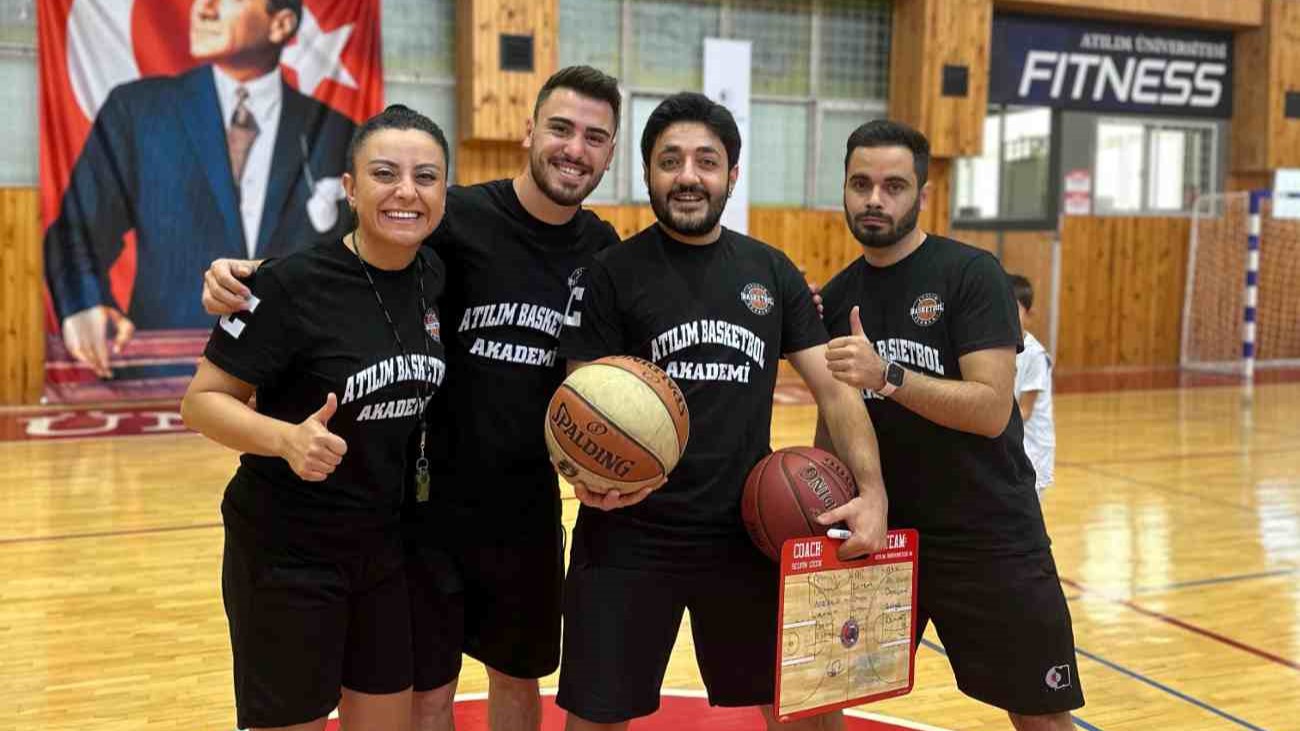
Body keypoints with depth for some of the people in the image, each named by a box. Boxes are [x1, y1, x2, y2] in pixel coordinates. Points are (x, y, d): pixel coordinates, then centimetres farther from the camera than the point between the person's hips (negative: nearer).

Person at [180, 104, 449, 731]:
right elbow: (201, 402, -16)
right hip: (285, 553, -6)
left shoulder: (434, 276, -1)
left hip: (385, 545, 6)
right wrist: (287, 438, -32)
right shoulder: (293, 283, -19)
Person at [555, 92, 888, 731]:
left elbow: (834, 385, 5)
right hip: (631, 536, -3)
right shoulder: (612, 273, -3)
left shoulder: (771, 271, 7)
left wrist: (871, 489, -10)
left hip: (747, 533, 3)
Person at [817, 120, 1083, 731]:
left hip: (989, 536, -4)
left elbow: (990, 409, -20)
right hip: (877, 532, 5)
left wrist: (886, 375, -29)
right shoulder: (837, 296, 5)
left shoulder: (970, 274, -11)